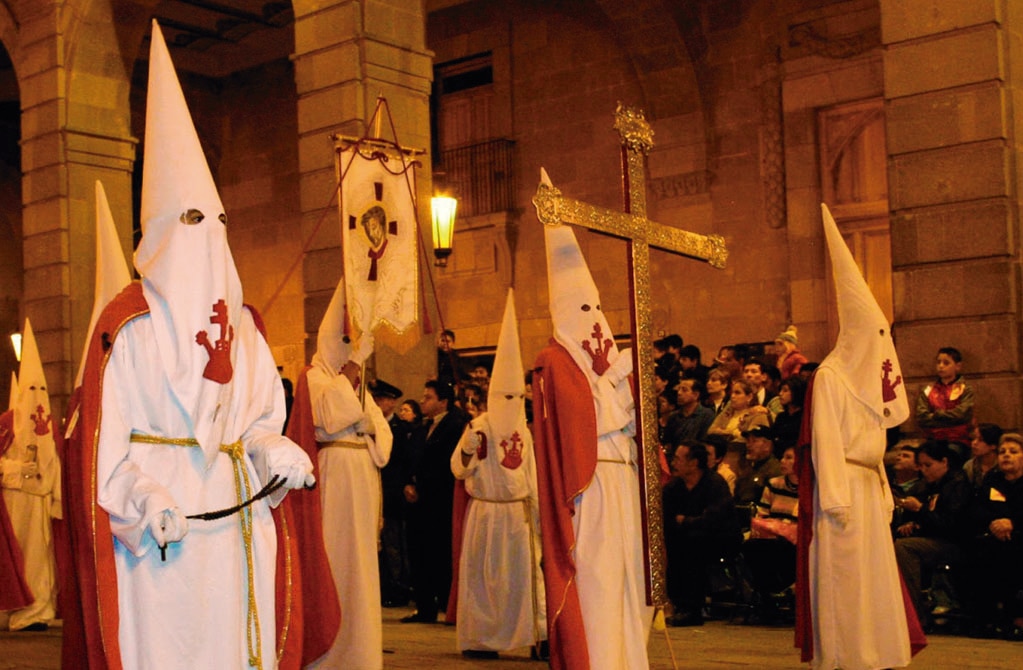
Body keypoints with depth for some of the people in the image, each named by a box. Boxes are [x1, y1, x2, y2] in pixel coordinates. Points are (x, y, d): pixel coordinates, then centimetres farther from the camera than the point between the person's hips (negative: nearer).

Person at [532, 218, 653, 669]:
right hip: (589, 487, -8)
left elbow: (630, 421, 15)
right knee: (594, 585, -8)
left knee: (625, 578, 9)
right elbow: (585, 418, -16)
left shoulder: (606, 356, 19)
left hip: (623, 483, 8)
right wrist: (605, 374, -11)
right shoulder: (555, 361, -4)